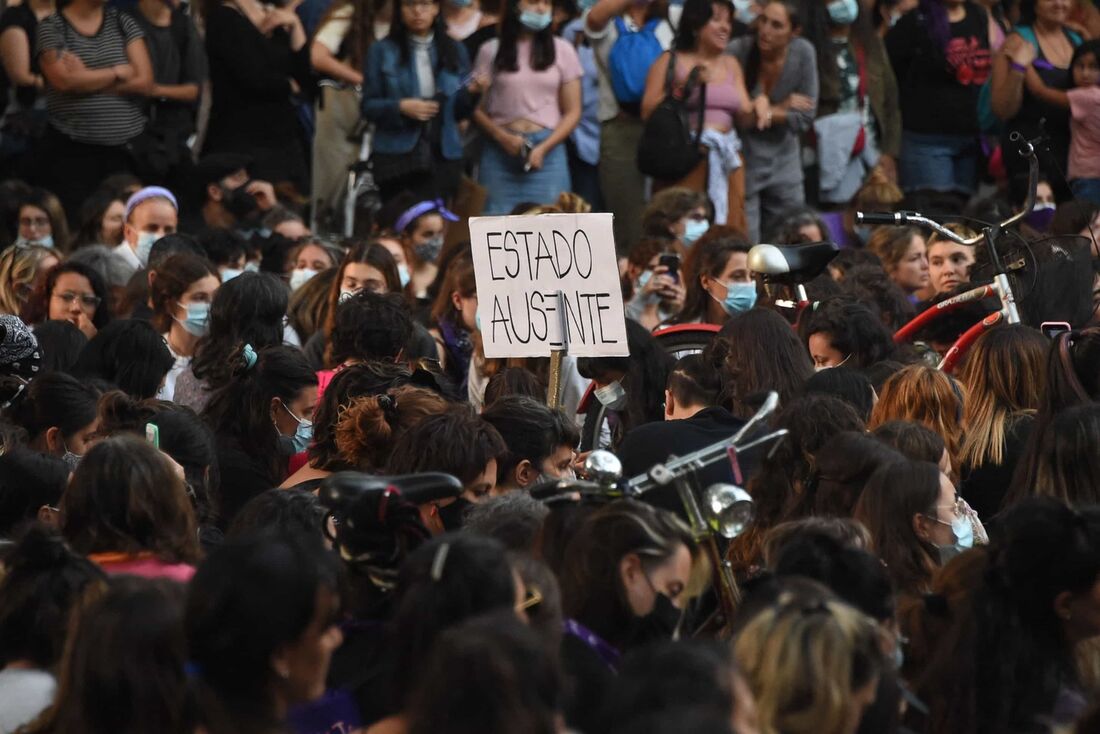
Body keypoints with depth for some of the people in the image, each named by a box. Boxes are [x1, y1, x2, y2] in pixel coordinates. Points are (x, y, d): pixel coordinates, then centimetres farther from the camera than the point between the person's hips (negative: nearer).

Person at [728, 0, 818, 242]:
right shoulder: (738, 51, -15)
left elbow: (804, 118, -6)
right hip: (742, 160, -3)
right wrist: (781, 108, -17)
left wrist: (767, 113, -20)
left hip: (783, 162, 3)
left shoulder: (803, 53, -8)